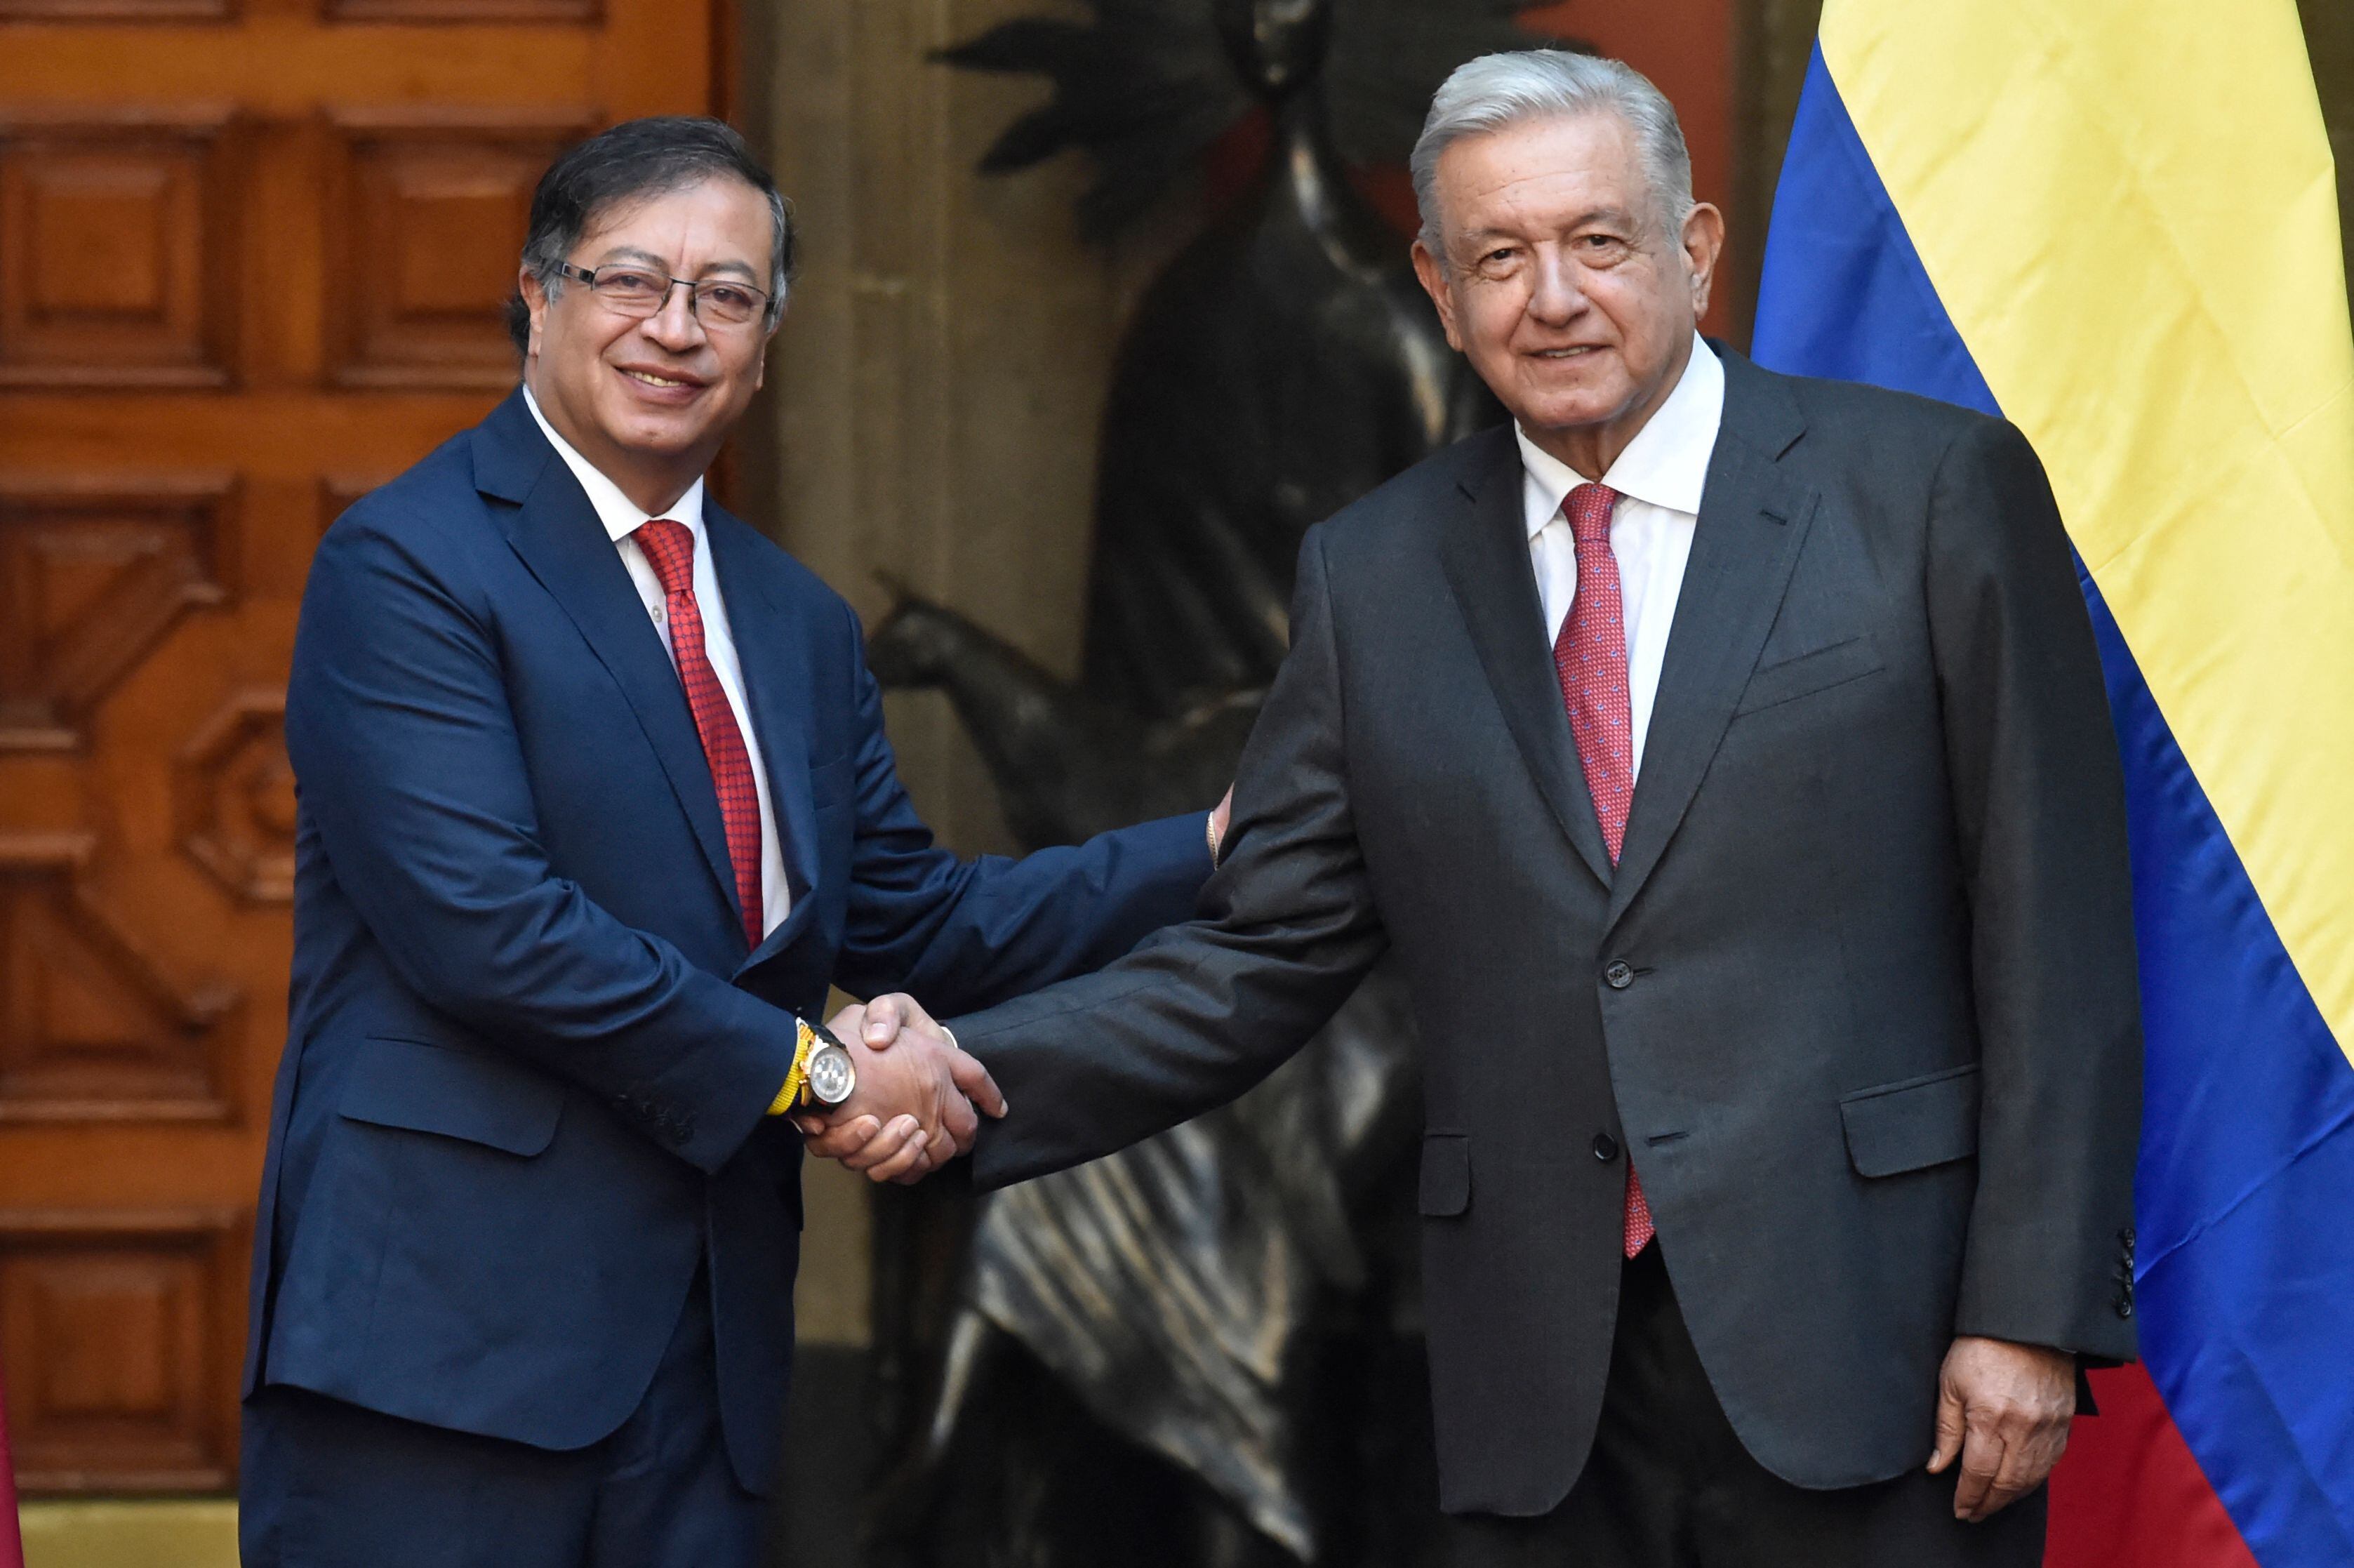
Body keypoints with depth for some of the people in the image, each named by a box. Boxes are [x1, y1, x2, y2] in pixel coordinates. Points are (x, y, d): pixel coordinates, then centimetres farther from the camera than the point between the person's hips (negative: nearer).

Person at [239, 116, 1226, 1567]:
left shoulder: (798, 625, 20)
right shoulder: (407, 564, -6)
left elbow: (908, 924, 21)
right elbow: (481, 920, -16)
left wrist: (1216, 852, 13)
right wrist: (811, 1070, -12)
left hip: (708, 1341, 7)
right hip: (449, 1332, -7)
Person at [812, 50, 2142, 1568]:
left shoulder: (1932, 489, 0)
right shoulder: (1374, 575, 11)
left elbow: (2054, 929, -2)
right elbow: (1262, 958, 10)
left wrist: (2032, 1315, -8)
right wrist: (968, 1073, -6)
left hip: (1866, 1348, -3)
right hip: (1545, 1400, 3)